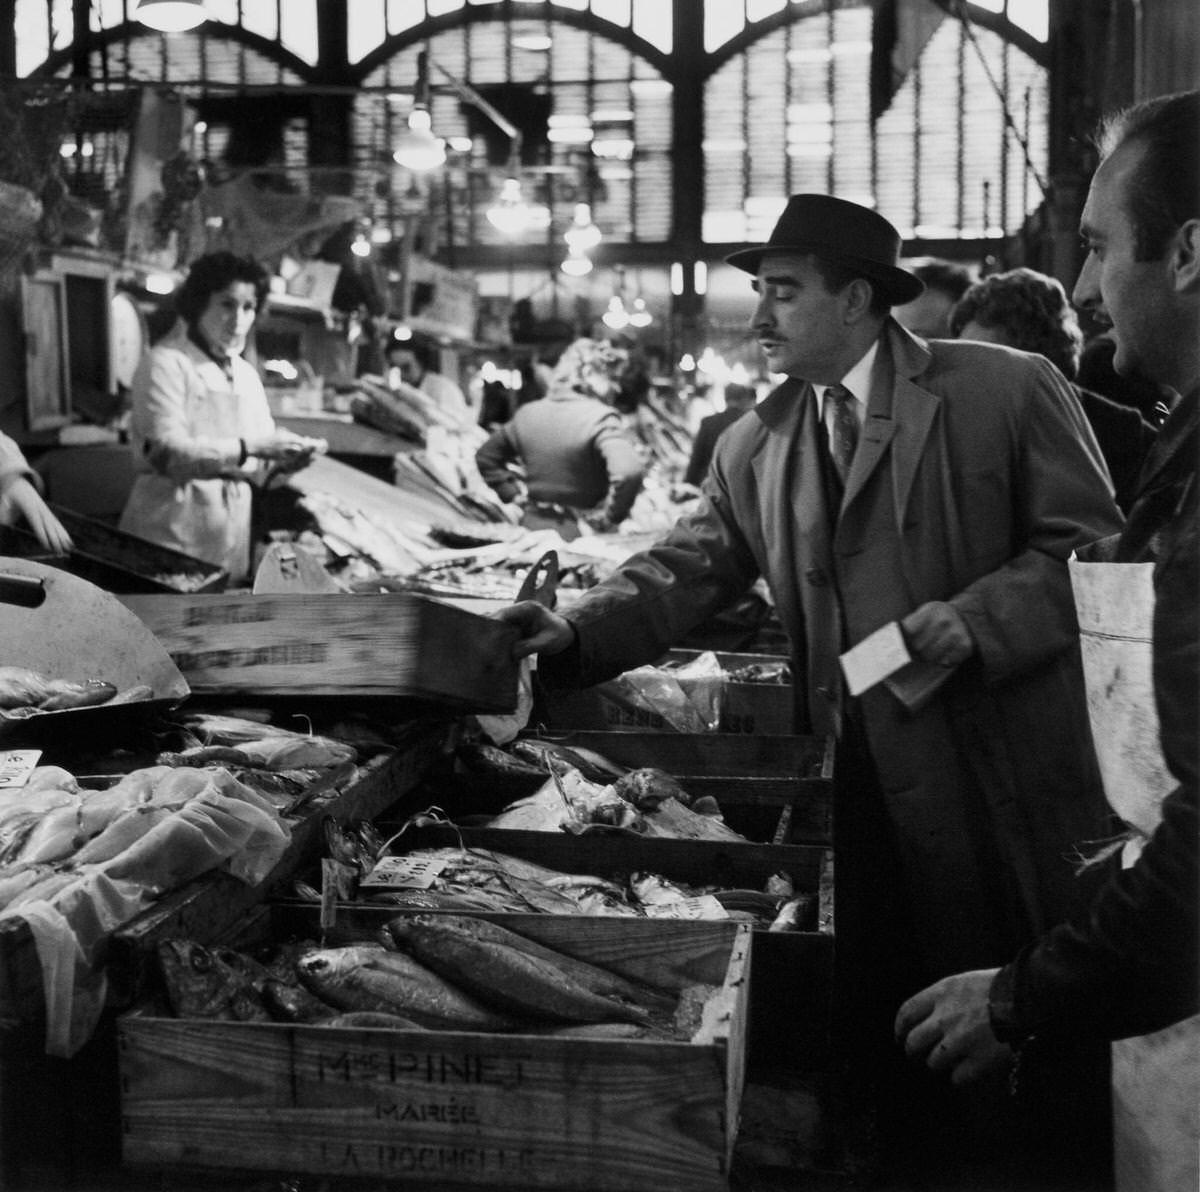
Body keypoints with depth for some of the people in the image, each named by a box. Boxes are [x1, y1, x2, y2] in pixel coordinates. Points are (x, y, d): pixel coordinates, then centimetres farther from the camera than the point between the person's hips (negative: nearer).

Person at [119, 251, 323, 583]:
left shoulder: (246, 374, 15)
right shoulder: (166, 363, -6)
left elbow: (259, 462, 12)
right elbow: (167, 452, -18)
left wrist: (285, 458, -10)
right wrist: (249, 447, -23)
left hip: (231, 536, 6)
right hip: (174, 532, -6)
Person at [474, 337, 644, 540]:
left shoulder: (527, 414, 6)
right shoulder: (600, 418, -14)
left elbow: (485, 457, 19)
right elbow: (628, 471, -30)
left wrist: (515, 493, 14)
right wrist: (610, 517, -16)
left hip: (532, 528, 6)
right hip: (579, 536, -6)